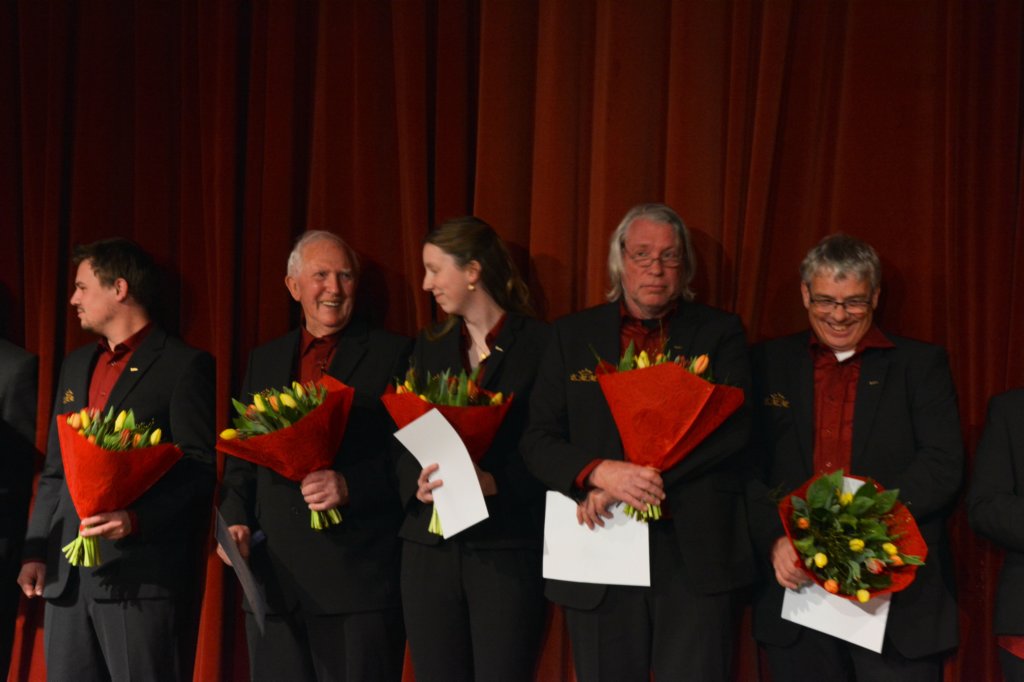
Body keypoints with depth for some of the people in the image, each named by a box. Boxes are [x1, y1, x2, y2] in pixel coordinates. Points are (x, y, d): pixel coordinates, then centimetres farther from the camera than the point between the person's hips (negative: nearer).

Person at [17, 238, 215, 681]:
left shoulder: (185, 365, -4)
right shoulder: (76, 366, 19)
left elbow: (200, 466, -10)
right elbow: (54, 471, 21)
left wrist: (136, 518, -23)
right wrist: (35, 552, 12)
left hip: (144, 574, -7)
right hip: (68, 575, 7)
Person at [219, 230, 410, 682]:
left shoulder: (392, 354, 1)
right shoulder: (264, 360, 16)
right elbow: (241, 458, 18)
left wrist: (350, 487, -18)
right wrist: (235, 520, 2)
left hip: (359, 579, -4)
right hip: (274, 575, 4)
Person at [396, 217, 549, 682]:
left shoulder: (539, 344, -3)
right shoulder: (429, 347, 14)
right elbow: (404, 441, 12)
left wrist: (493, 482, -20)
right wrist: (418, 482, -9)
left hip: (507, 549, -4)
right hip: (431, 547, 5)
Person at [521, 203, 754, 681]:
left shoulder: (720, 333, 6)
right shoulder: (573, 335, 10)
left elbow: (732, 428, -7)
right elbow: (538, 440, 4)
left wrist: (645, 475, -15)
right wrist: (601, 472, -16)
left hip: (697, 554, -1)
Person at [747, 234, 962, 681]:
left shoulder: (920, 365, 6)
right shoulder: (770, 364, 10)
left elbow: (944, 465, -4)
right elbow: (747, 466, 5)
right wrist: (774, 540, -12)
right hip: (796, 588, 2)